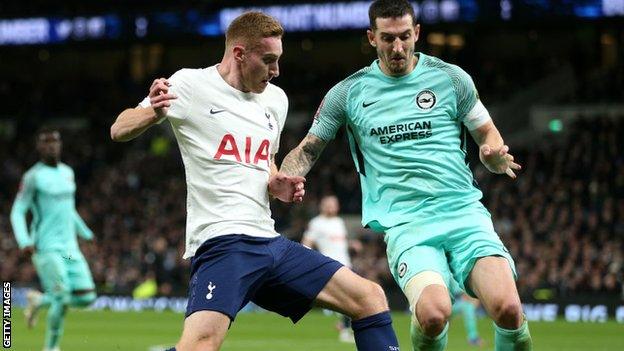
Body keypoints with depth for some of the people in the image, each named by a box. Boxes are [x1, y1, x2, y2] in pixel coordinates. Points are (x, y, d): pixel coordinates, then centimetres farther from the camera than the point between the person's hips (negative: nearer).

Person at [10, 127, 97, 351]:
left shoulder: (67, 172, 15)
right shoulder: (33, 177, -6)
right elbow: (17, 212, -8)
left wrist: (86, 233, 32)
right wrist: (24, 242, -22)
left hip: (69, 246, 7)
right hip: (46, 247, -7)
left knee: (86, 297, -2)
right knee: (62, 298, -17)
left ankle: (40, 301, 23)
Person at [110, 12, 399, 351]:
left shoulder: (275, 99, 17)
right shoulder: (191, 85, -3)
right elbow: (119, 130, -2)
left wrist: (277, 185, 9)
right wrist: (154, 113, -24)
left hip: (269, 242, 8)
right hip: (222, 242, -7)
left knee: (370, 297, 3)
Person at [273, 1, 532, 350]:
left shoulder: (451, 78, 9)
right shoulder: (348, 93, 9)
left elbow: (488, 135, 16)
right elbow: (308, 149, 17)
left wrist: (496, 156, -8)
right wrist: (280, 180, -3)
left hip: (464, 211, 1)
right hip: (404, 222, -1)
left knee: (508, 309, -24)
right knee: (433, 312, -30)